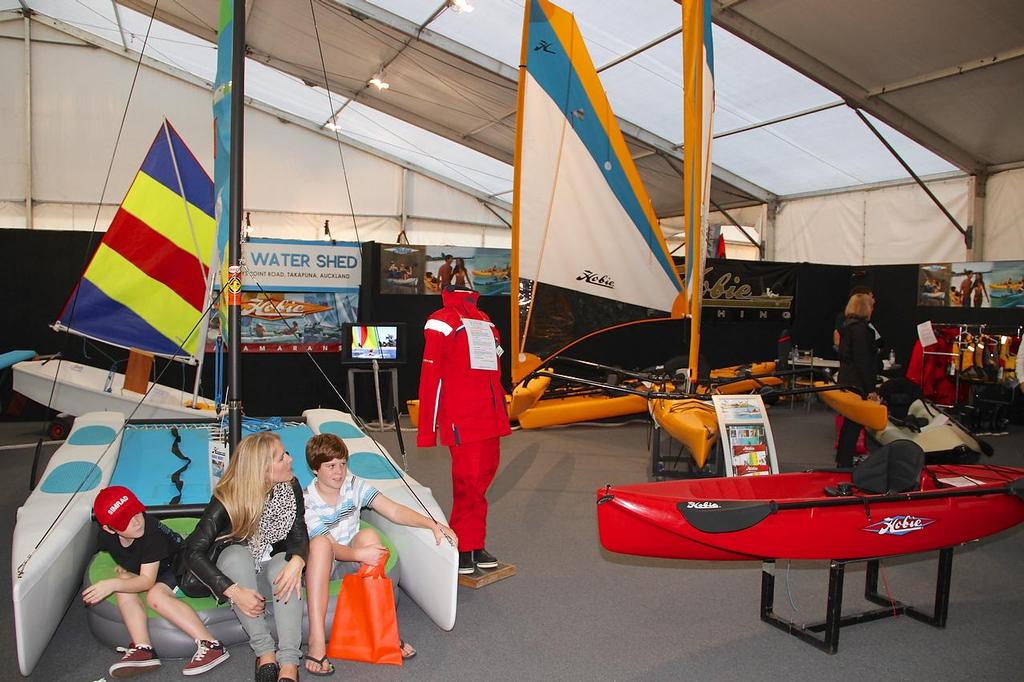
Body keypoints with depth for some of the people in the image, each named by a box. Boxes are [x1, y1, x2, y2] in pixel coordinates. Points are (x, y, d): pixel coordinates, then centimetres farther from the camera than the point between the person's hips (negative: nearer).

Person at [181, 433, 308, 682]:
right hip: (236, 573, -1)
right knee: (236, 553, -34)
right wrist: (235, 592, -35)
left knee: (284, 565, -33)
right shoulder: (226, 501, -22)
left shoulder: (290, 487, -12)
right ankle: (264, 650, -29)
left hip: (272, 571, 1)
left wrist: (297, 562, -37)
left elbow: (299, 535, -12)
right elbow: (193, 552, -25)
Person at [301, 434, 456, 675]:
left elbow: (394, 511, -13)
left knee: (368, 534, -29)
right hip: (320, 568, -3)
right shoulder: (307, 503, -13)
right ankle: (317, 639, -43)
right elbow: (328, 546, -22)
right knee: (320, 542, -36)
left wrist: (433, 525, -27)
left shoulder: (355, 486, -4)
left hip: (351, 564, 3)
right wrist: (359, 554, -41)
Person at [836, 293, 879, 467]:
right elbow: (863, 362, -20)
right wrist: (870, 389, -18)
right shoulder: (861, 329, -17)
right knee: (854, 422, -4)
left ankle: (842, 460, 26)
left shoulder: (848, 327, 12)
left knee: (849, 422, 17)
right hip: (858, 384, -10)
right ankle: (845, 462, 1)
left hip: (847, 381, 10)